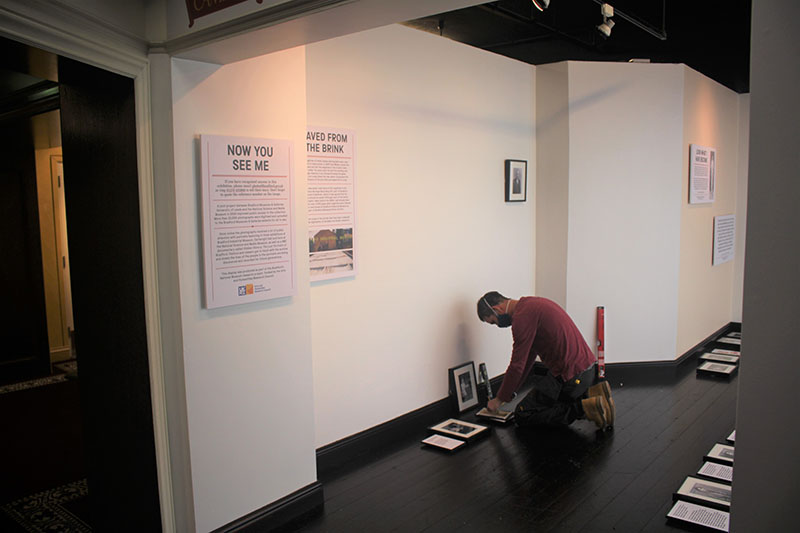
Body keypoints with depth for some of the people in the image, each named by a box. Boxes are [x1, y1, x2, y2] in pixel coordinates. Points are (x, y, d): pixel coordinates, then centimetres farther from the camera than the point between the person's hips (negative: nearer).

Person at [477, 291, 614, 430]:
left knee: (522, 415, 0)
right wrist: (509, 392, 23)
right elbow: (528, 357, 21)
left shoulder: (522, 316, -17)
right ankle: (589, 394, 9)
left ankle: (583, 408, -10)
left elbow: (517, 365, -14)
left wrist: (500, 399, 0)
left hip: (569, 375, -10)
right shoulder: (532, 304, 15)